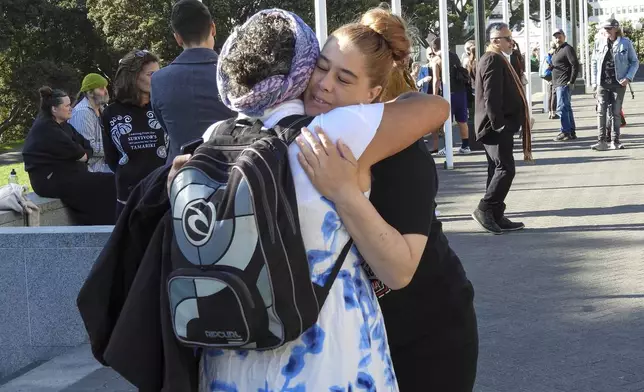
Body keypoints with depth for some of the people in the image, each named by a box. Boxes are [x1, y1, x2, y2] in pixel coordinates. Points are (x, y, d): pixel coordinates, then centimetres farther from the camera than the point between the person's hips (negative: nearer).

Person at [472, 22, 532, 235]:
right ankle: (484, 209, -9)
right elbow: (491, 97, -21)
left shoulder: (498, 60, 20)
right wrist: (498, 125, -22)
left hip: (500, 127, 11)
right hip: (496, 127, -11)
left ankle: (496, 217, 13)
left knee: (498, 170, 11)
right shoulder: (493, 60, -14)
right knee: (505, 168, -13)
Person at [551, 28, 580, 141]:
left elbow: (575, 65, -17)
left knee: (562, 108, -12)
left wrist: (571, 81, -19)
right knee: (567, 108, 12)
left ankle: (565, 132, -11)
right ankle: (572, 132, 16)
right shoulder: (557, 50, 20)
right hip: (559, 84, 10)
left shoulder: (568, 49, -10)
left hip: (564, 84, -10)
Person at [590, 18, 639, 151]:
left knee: (616, 112, 3)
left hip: (619, 83, -2)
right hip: (602, 84, 2)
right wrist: (594, 81, 6)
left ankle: (615, 142, 10)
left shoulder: (626, 43, -1)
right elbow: (594, 62, 13)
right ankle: (602, 141, -5)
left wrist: (628, 77, -9)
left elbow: (635, 62, 4)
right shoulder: (600, 44, 6)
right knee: (601, 112, -6)